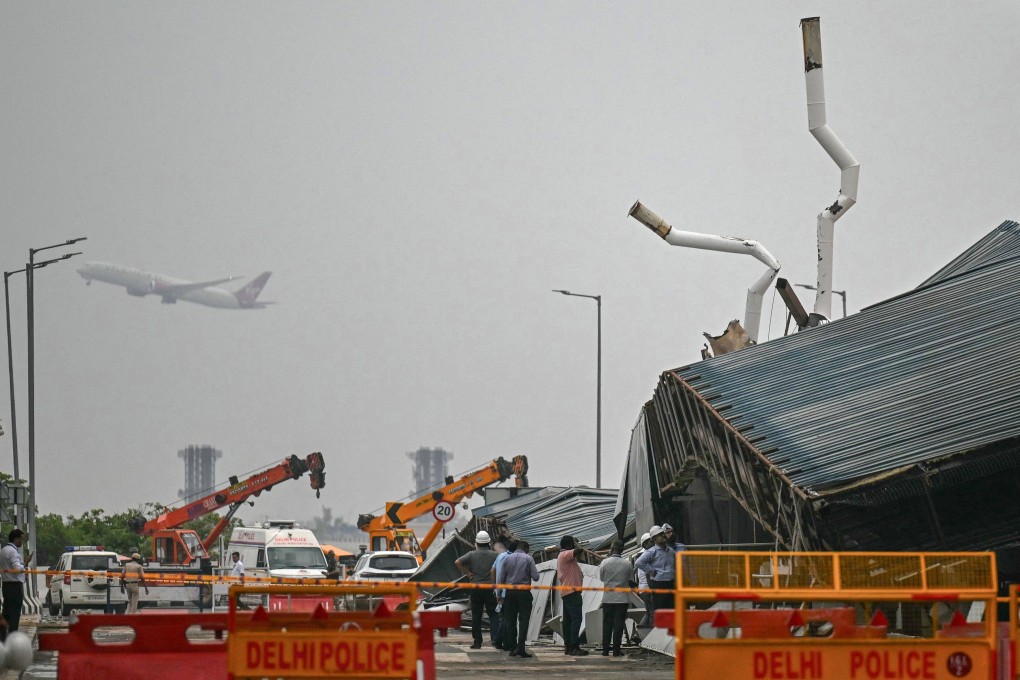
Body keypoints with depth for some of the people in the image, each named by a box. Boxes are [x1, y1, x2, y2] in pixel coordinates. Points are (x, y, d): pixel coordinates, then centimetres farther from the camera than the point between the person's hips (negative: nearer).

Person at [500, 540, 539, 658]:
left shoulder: (507, 559, 4)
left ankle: (512, 648, 9)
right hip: (524, 592, -3)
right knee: (523, 620, -2)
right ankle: (520, 647, -13)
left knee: (510, 621, 9)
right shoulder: (529, 559, -4)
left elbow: (501, 578, 4)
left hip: (510, 592, 3)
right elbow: (535, 577, -7)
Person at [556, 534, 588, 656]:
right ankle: (574, 647, -19)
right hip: (572, 591, -11)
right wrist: (576, 543, -11)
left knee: (568, 619, 11)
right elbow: (577, 550, -30)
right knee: (576, 618, -14)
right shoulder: (565, 555, -12)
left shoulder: (561, 556, 20)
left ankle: (568, 646, 13)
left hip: (566, 592, 11)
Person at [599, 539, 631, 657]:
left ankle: (605, 650, 8)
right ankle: (616, 650, 1)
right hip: (622, 598, 0)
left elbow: (601, 578, 3)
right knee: (619, 624, 3)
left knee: (607, 624, 8)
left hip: (608, 598, 0)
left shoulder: (605, 562, -8)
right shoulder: (627, 563, -7)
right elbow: (630, 578, 5)